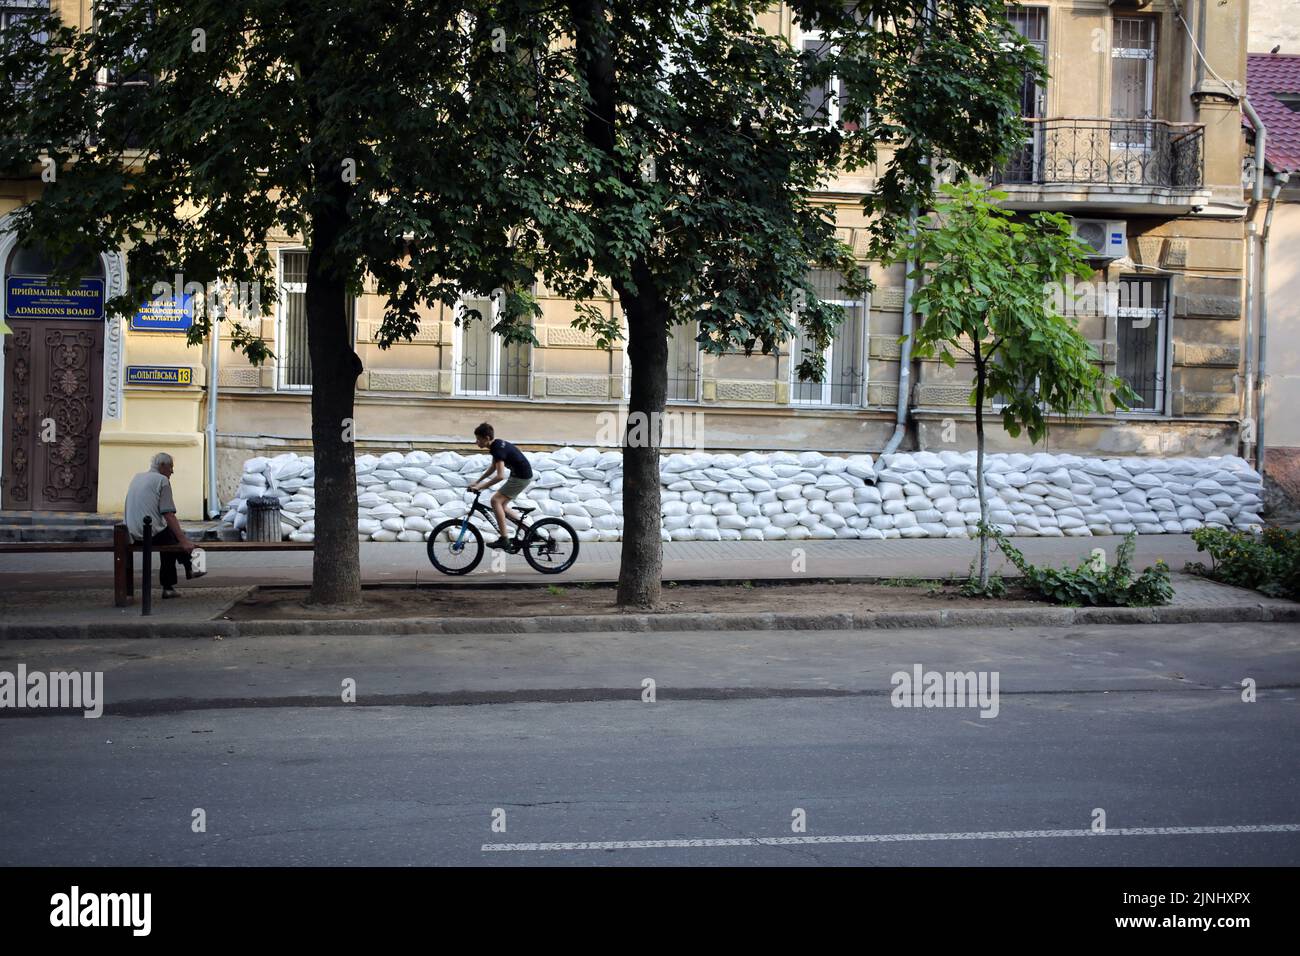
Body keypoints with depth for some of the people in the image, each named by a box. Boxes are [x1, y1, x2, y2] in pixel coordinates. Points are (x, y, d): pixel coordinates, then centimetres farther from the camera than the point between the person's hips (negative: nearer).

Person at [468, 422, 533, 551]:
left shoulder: (498, 449, -24)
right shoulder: (495, 445, 6)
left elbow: (500, 476, -29)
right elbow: (493, 468, 19)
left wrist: (481, 487, -24)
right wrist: (477, 482, 15)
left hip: (522, 477, -10)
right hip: (519, 475, 10)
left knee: (496, 501, -14)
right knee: (502, 505, 12)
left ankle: (504, 539, -13)